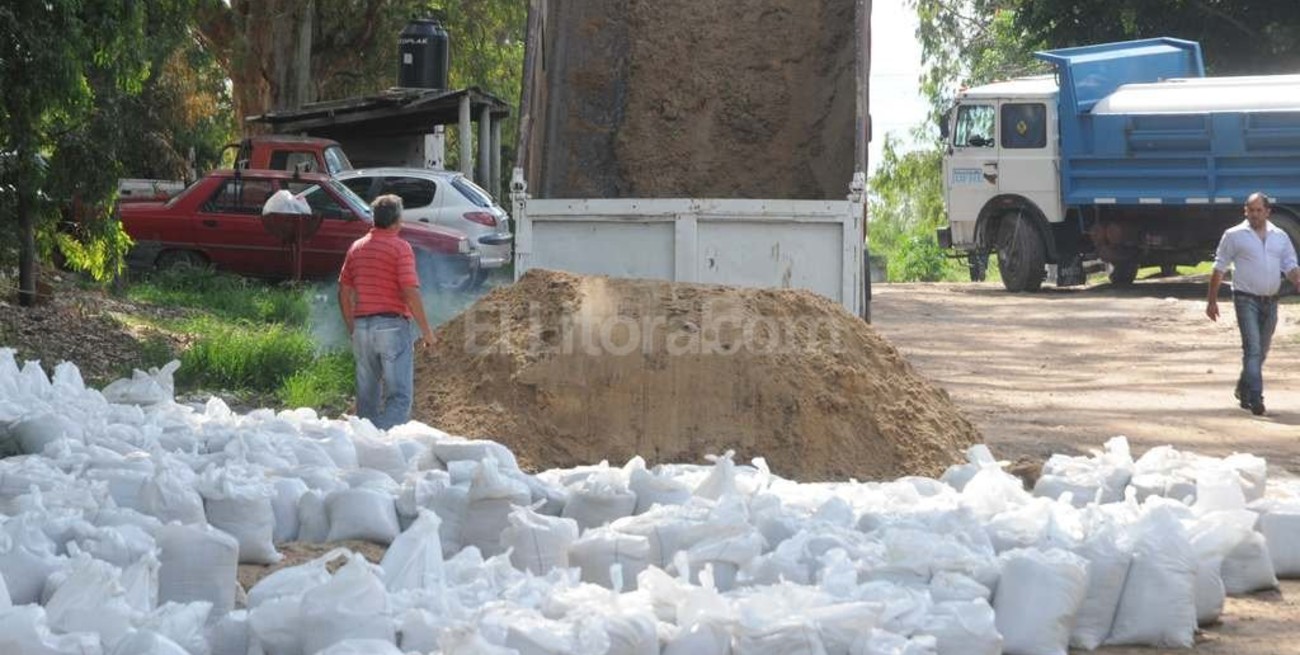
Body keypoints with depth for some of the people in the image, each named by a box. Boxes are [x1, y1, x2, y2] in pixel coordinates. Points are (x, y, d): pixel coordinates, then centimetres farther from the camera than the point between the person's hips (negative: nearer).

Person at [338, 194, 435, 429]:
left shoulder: (357, 248, 11)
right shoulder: (400, 247, -7)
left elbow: (344, 293, 13)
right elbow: (410, 293, -14)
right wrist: (426, 330, -6)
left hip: (362, 327, 6)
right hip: (393, 326, -6)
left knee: (367, 396, 13)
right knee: (399, 395, -7)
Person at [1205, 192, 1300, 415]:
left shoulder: (1280, 237, 10)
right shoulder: (1234, 235, 0)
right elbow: (1219, 269, 2)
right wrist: (1212, 301, -1)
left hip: (1270, 301, 5)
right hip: (1246, 299, -5)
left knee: (1261, 351, 12)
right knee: (1252, 348, -14)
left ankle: (1243, 390, 30)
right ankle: (1255, 397, -17)